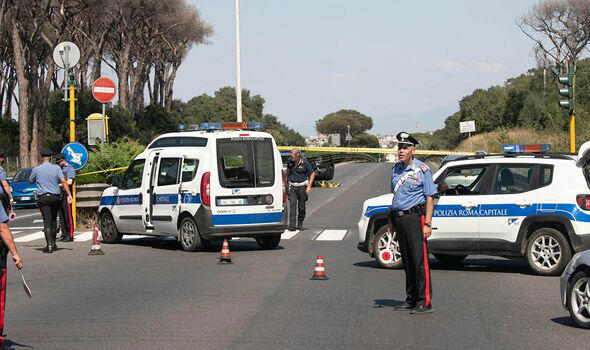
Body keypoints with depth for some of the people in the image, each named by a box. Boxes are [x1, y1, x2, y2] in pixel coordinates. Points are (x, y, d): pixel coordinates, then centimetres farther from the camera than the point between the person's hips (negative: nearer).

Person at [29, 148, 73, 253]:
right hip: (55, 197, 2)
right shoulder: (56, 168, -1)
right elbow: (63, 181, -11)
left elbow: (30, 181, 13)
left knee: (47, 222, -6)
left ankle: (49, 245, -14)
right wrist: (69, 194, -13)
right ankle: (53, 243, 24)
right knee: (53, 220, 17)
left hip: (43, 198, -2)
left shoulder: (36, 170, -2)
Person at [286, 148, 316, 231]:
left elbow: (312, 173, -4)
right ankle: (292, 225, -15)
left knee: (301, 206, 6)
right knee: (292, 204, -11)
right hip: (292, 186, 2)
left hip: (302, 186, -2)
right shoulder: (289, 161, -3)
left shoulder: (304, 162, -13)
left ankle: (300, 224, 25)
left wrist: (309, 186, -9)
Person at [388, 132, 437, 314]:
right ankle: (411, 300, 16)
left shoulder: (422, 170, -6)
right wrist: (391, 220, 17)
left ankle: (425, 302, -8)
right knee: (407, 262, 10)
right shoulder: (396, 169, 14)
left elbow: (429, 198, -8)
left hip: (414, 217, -7)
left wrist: (427, 224, -15)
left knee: (420, 261, -9)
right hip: (399, 218, 7)